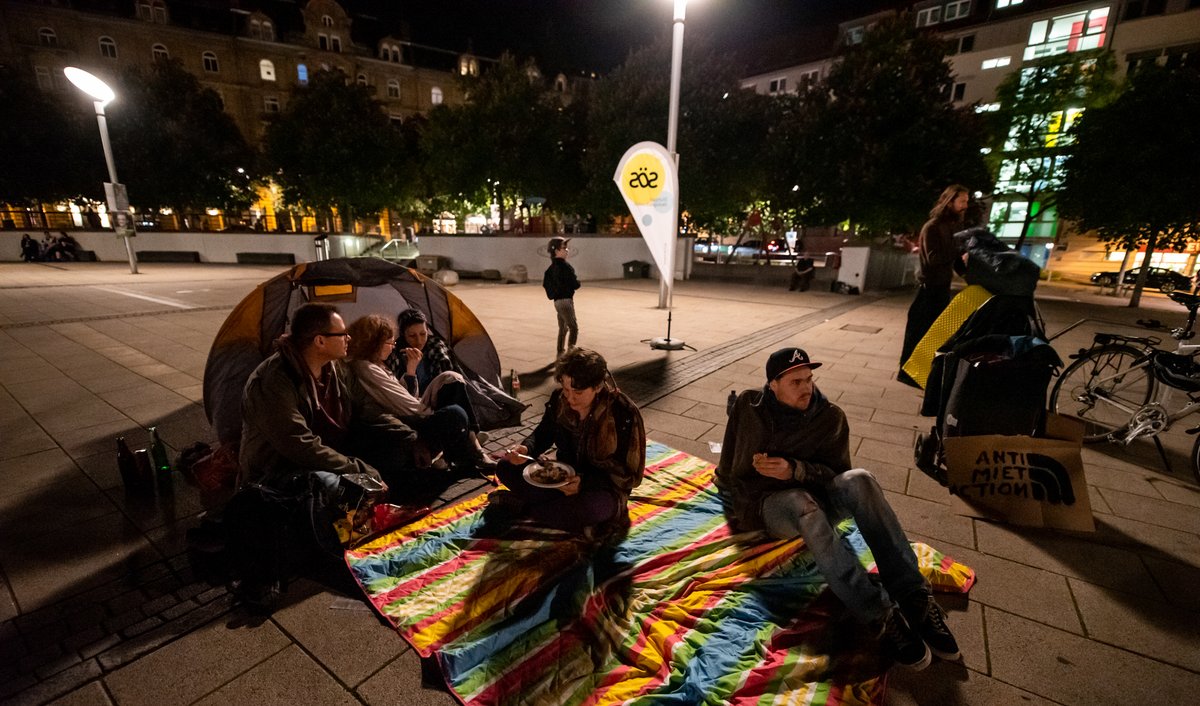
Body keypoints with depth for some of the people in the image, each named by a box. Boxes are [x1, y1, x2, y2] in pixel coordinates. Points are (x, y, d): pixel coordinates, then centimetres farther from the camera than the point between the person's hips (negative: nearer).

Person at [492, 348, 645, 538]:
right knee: (506, 468, -9)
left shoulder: (623, 414, -24)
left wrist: (585, 482, -32)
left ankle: (521, 507, -14)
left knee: (595, 506, -39)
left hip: (603, 487, -4)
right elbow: (544, 432, 4)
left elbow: (628, 473, -19)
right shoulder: (560, 400, -11)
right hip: (565, 476, 5)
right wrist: (527, 449, -20)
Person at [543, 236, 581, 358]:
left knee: (563, 328, 19)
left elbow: (545, 284, 16)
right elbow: (575, 284, -18)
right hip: (566, 300, -9)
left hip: (557, 301, 9)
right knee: (574, 327, -6)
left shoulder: (552, 267, 10)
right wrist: (577, 281, 3)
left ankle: (560, 352, 26)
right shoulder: (564, 266, -17)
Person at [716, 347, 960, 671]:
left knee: (859, 480, -30)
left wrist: (795, 470, -22)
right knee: (803, 503, -39)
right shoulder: (749, 407, -4)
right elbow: (731, 471, 7)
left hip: (818, 497, 3)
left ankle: (915, 600, -30)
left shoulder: (830, 417, -1)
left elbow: (837, 473, -4)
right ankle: (880, 617, -37)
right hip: (771, 504, -2)